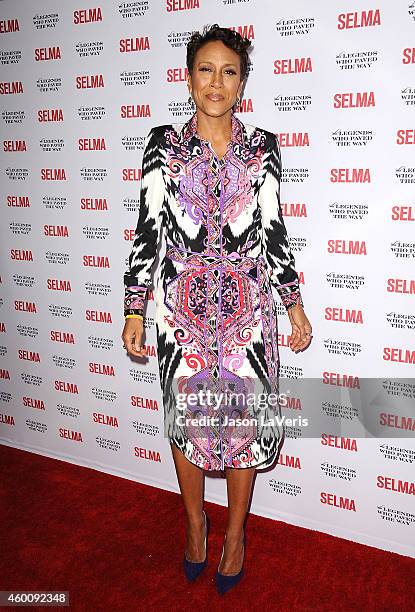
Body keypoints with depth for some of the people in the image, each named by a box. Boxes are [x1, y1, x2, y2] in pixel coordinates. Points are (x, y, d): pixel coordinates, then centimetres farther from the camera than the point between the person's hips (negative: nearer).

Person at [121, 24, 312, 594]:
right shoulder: (164, 145, 2)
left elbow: (274, 231, 6)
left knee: (244, 419, 6)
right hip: (181, 307, 0)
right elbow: (148, 229, 1)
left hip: (247, 308, 1)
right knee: (186, 416, 11)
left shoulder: (262, 147, 4)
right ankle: (194, 519, 37)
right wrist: (135, 309, -1)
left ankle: (235, 531, 31)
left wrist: (295, 305, 4)